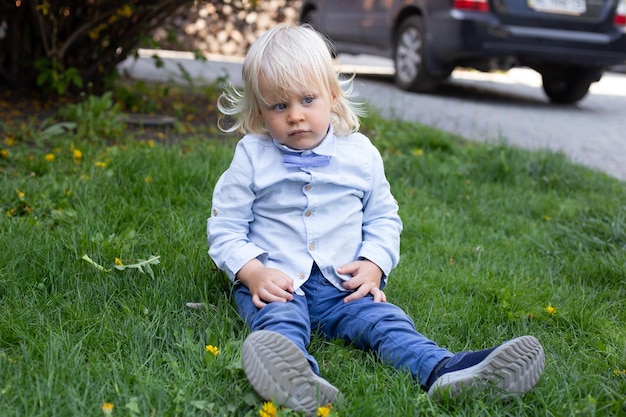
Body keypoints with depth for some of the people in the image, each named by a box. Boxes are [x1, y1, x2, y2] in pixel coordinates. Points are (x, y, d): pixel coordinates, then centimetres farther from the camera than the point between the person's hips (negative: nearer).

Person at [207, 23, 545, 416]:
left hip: (343, 286, 3)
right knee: (280, 322, -33)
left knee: (383, 320, -22)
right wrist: (253, 273, -15)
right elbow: (226, 228, 3)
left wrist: (373, 265, -3)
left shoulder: (360, 154, 7)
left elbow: (384, 219, 16)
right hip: (275, 283, -2)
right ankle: (295, 377, -64)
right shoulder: (251, 157, 2)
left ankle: (444, 370, -44)